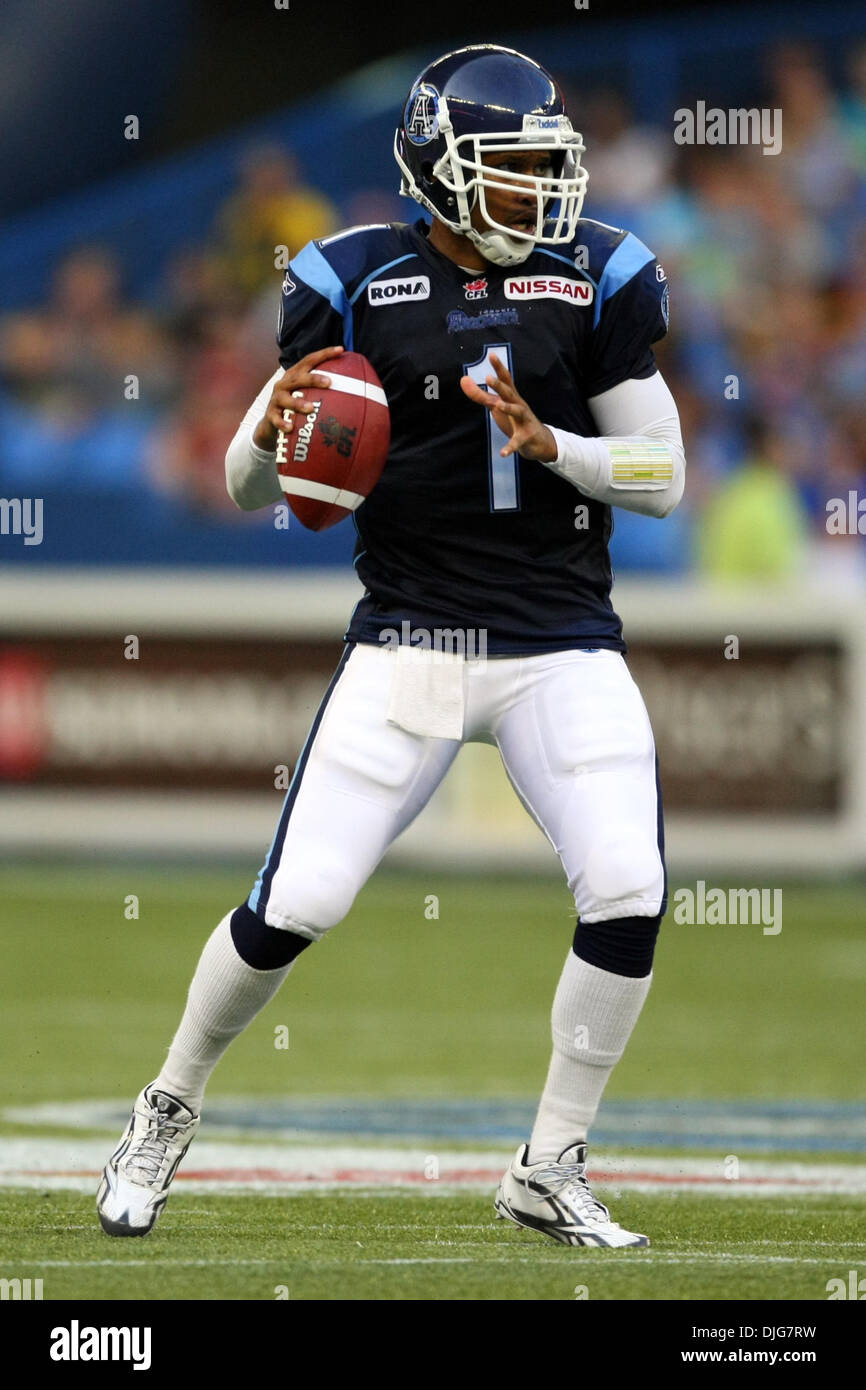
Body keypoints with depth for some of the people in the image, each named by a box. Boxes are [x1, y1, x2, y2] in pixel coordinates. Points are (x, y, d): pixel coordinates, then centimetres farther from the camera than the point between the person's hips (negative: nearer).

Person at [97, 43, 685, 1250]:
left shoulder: (599, 280, 2)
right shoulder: (358, 283, -1)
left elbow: (661, 476, 4)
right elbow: (253, 490, 5)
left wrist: (548, 444, -14)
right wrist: (271, 434, -19)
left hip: (564, 643, 1)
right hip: (408, 640, -1)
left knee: (629, 899, -14)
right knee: (296, 905, -5)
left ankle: (551, 1172, 4)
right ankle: (169, 1112, 21)